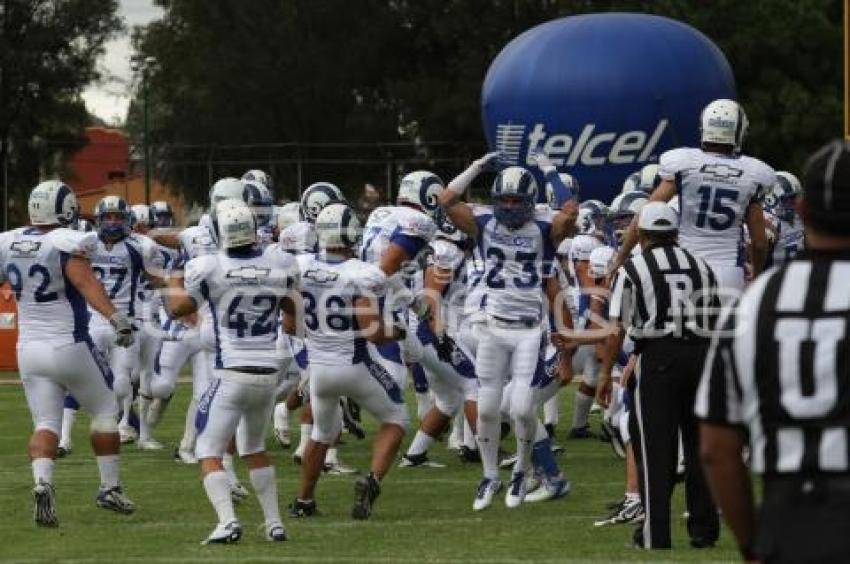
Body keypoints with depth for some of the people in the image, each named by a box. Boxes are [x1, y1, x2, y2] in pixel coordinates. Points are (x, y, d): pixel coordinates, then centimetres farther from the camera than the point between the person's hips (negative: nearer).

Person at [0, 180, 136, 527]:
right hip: (69, 346, -4)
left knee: (46, 423, 6)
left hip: (29, 350, 4)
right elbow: (85, 282, -30)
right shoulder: (66, 244, -16)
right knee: (104, 410, 15)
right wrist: (114, 317, -40)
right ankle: (110, 487, 18)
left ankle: (42, 484, -19)